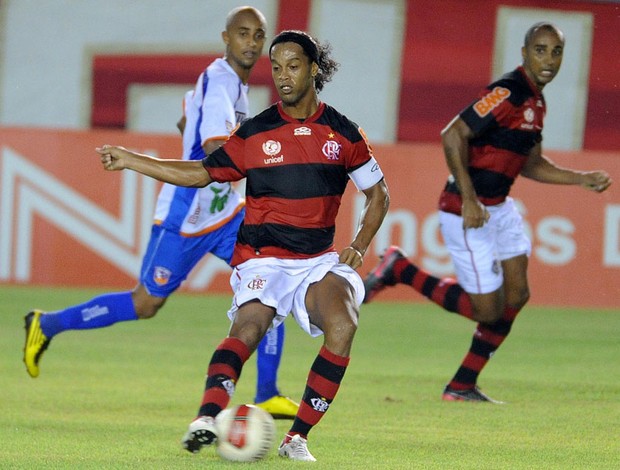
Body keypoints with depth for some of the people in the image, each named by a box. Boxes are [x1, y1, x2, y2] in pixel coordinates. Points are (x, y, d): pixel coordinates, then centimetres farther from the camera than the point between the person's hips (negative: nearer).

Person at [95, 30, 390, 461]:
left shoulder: (342, 133, 6)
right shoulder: (255, 133, 6)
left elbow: (378, 192, 17)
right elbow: (202, 173, 15)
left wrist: (359, 246, 3)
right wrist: (130, 160, 11)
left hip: (319, 260, 1)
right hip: (262, 259, -1)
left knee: (343, 324, -29)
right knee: (249, 325, -30)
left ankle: (297, 437, -21)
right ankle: (209, 416, -53)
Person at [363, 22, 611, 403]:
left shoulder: (535, 101, 11)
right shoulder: (508, 93, -19)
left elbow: (531, 164, 22)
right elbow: (453, 135, -25)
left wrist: (583, 180, 12)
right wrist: (469, 200, -26)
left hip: (499, 208, 9)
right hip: (469, 212, -9)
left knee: (516, 295, 4)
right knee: (488, 309, -4)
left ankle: (463, 386, 14)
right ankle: (400, 271, 9)